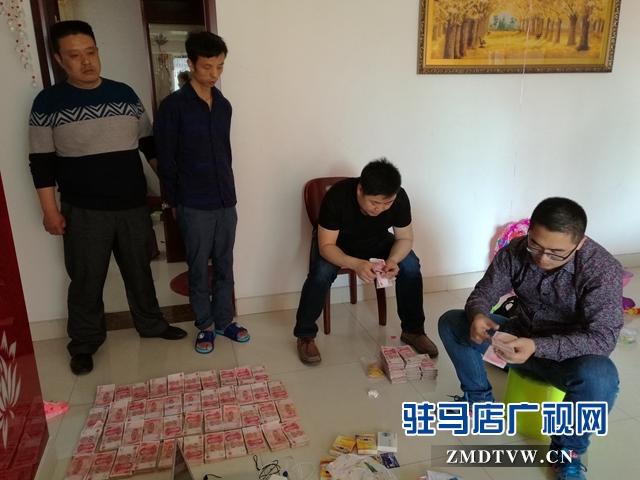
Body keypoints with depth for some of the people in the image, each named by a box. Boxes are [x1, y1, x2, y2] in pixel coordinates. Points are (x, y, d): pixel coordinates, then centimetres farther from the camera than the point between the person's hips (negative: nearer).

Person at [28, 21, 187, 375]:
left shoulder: (125, 94, 4)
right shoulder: (48, 103, -5)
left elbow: (149, 144, 10)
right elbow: (41, 162, -4)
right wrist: (50, 209, -7)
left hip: (133, 205, 3)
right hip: (83, 212, -2)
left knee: (139, 271, 16)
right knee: (86, 280, 9)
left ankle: (151, 324, 35)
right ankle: (84, 342, 27)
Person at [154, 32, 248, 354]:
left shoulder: (223, 105, 9)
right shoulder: (174, 106, -9)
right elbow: (165, 160, -7)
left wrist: (230, 196, 16)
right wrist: (174, 202, -4)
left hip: (226, 202, 5)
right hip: (194, 206, -5)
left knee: (225, 266, 14)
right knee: (199, 269, 8)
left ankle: (224, 321, 29)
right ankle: (205, 326, 24)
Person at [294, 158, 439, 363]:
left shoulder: (400, 198, -27)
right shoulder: (337, 195, -36)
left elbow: (405, 238, -15)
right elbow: (326, 246, -33)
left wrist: (393, 259, -36)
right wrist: (355, 264, -51)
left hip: (376, 241, 3)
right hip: (336, 242, -3)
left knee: (411, 266, -19)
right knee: (321, 273, -32)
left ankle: (413, 330, -1)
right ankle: (305, 335, -11)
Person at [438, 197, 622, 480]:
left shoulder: (602, 269, -26)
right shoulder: (515, 251, -15)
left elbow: (604, 337, -30)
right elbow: (482, 294, -9)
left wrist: (537, 347, -44)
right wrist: (477, 316, -35)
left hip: (569, 354, -4)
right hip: (518, 335, 4)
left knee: (599, 377, -38)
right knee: (451, 323, -10)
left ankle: (569, 448, -7)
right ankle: (480, 398, 10)